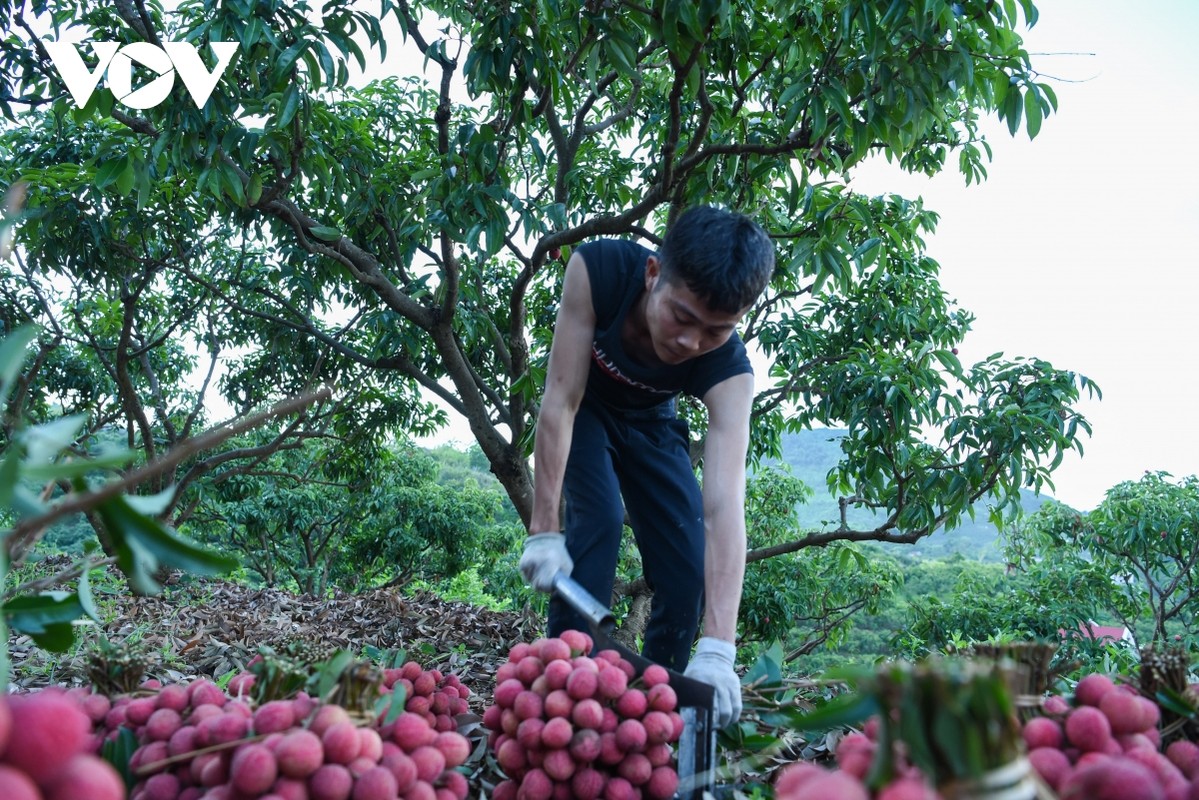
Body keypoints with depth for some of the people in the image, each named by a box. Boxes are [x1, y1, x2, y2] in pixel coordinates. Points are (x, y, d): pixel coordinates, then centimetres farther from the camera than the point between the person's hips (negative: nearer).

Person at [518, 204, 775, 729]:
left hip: (649, 424, 1)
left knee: (690, 560, -8)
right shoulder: (596, 270, -38)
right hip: (580, 409, -1)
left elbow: (724, 505, -44)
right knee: (599, 518, -25)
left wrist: (716, 649, -51)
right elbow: (561, 400, -34)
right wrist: (544, 530, -37)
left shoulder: (728, 370, -35)